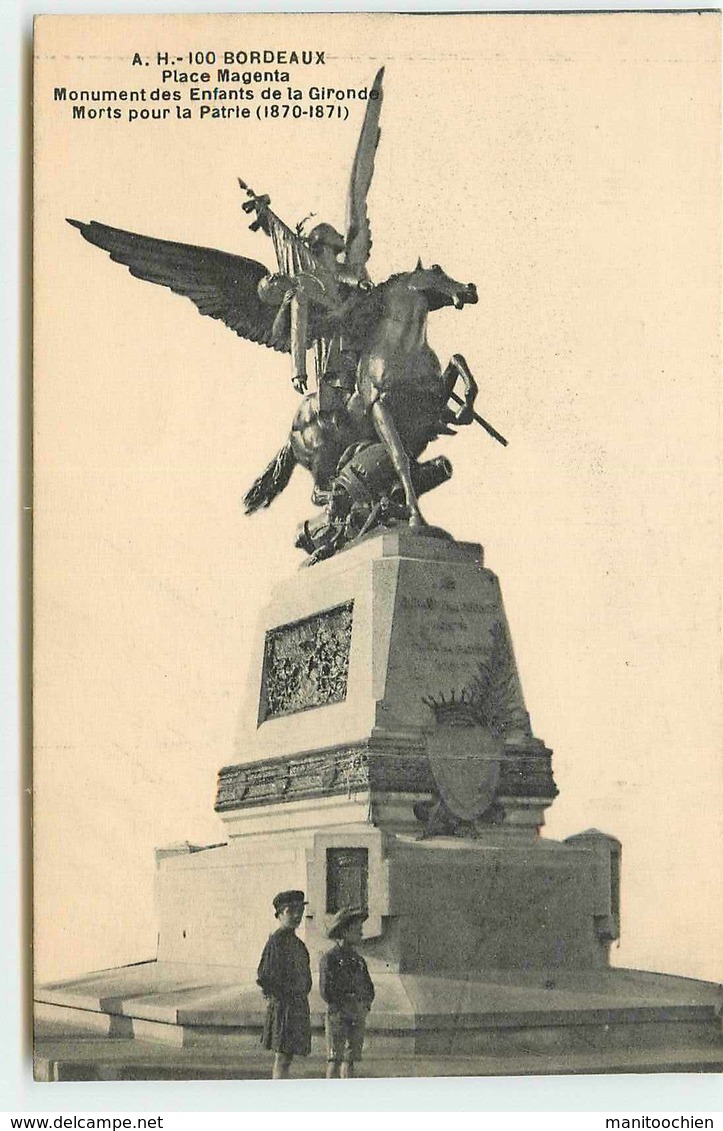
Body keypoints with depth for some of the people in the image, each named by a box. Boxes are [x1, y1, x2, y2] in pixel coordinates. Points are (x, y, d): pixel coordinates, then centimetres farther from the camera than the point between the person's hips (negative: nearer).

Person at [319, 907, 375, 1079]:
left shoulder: (358, 960, 16)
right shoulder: (330, 958, -5)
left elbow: (369, 987, 17)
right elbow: (326, 990, -12)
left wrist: (365, 1006, -1)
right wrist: (344, 1009, -13)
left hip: (358, 1015, 6)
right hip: (337, 1014, -6)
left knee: (350, 1058, 7)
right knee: (335, 1059, -7)